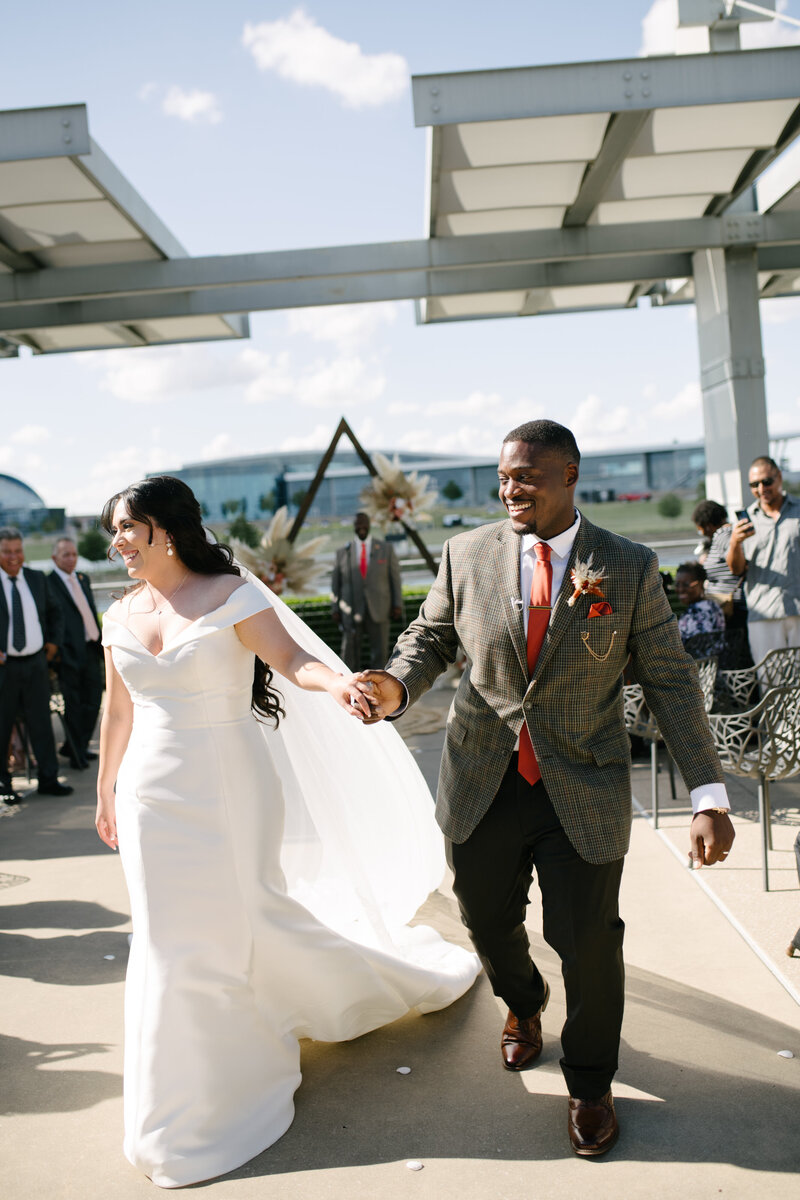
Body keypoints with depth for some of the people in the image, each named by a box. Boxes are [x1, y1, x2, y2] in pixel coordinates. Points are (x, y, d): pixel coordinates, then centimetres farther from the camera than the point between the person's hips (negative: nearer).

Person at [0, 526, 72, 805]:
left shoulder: (37, 579, 9)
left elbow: (53, 612, 22)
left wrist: (53, 641, 9)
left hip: (36, 664, 4)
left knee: (41, 722, 7)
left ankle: (48, 779, 15)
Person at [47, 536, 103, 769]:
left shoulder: (83, 579, 15)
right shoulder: (48, 583, -9)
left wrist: (100, 643, 14)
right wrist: (55, 652, -17)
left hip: (91, 649, 7)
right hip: (69, 653, -7)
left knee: (93, 701, 12)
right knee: (73, 706, 2)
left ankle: (75, 746, 29)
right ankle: (76, 753, 15)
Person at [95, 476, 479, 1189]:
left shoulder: (233, 595, -10)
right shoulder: (120, 617, 5)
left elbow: (291, 658, -23)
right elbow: (118, 711, 14)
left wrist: (335, 683, -44)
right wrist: (107, 789, 21)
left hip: (230, 789, -4)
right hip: (155, 795, 5)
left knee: (249, 914, 4)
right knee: (174, 941, 12)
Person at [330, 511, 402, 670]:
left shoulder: (386, 548, 7)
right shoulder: (343, 553, 8)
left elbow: (395, 577, 5)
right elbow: (335, 582, 10)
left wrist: (397, 605, -1)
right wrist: (335, 609, 4)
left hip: (378, 610, 0)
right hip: (351, 612, 1)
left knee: (380, 653, -1)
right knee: (349, 652, -1)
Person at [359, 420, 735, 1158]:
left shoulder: (630, 569, -6)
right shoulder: (467, 554, -3)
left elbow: (670, 681, -5)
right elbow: (430, 636, 6)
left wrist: (709, 793, -9)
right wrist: (396, 686, -17)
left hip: (583, 791, -2)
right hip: (483, 783, 2)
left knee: (589, 943, 4)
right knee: (488, 922, 18)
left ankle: (590, 1084, 34)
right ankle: (522, 1002, 55)